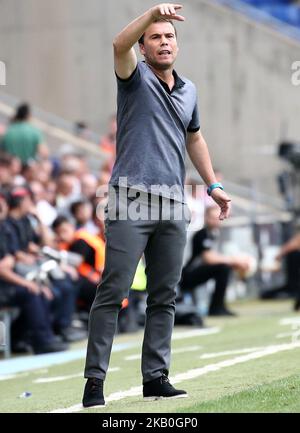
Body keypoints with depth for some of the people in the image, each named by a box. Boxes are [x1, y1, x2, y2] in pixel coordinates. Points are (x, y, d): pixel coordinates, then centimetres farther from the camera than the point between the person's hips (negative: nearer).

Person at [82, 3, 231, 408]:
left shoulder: (188, 90, 17)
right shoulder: (137, 78, 1)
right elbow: (120, 45, -21)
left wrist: (213, 185, 28)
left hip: (173, 207, 6)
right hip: (131, 200, -6)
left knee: (165, 297, 6)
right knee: (113, 292, -9)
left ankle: (155, 376, 11)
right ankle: (95, 379, -9)